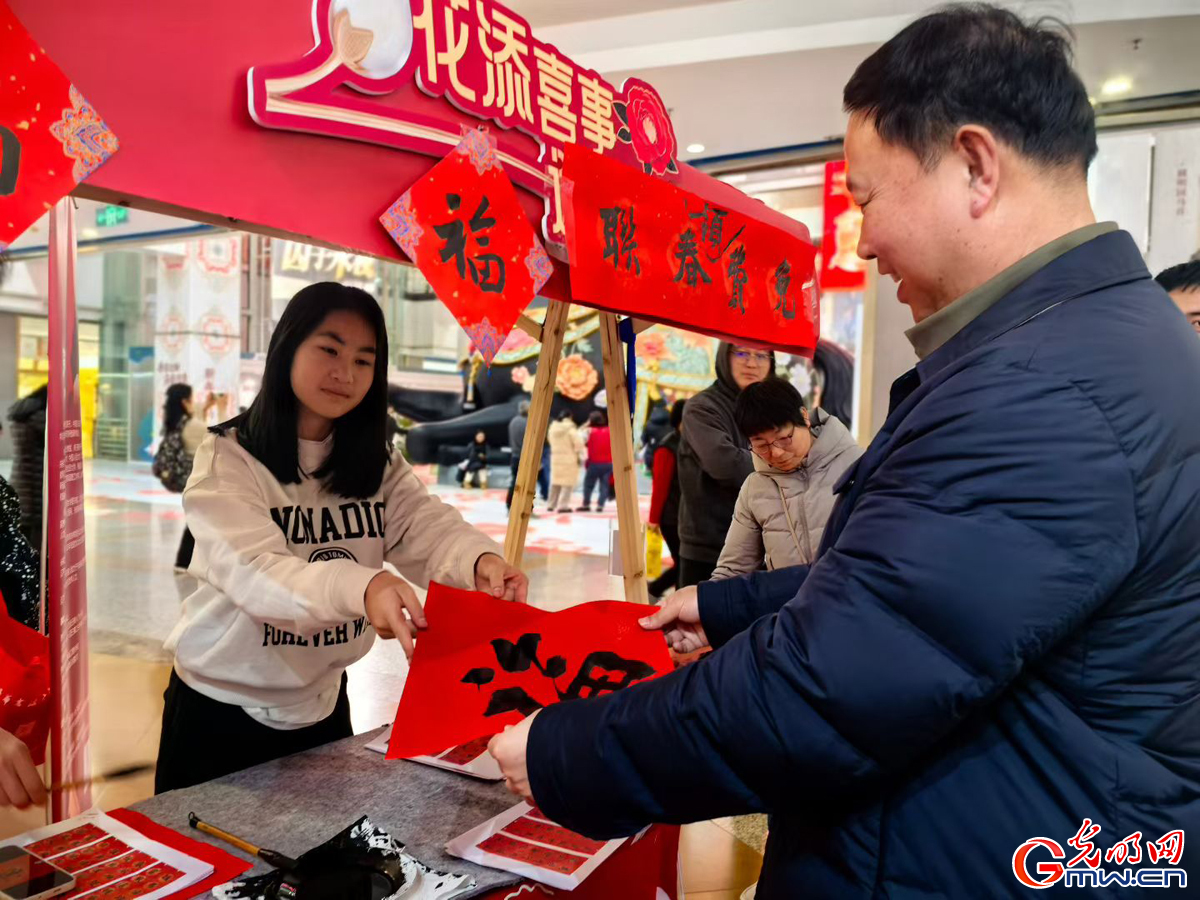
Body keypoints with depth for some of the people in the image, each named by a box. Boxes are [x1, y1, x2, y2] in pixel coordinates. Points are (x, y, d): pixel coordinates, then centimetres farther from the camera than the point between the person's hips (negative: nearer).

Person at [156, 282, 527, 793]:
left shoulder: (378, 466, -1)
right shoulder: (227, 459, -17)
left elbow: (432, 529, -19)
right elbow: (256, 573, -32)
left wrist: (480, 560, -42)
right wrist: (362, 588, -52)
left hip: (322, 705, 5)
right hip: (220, 708, -4)